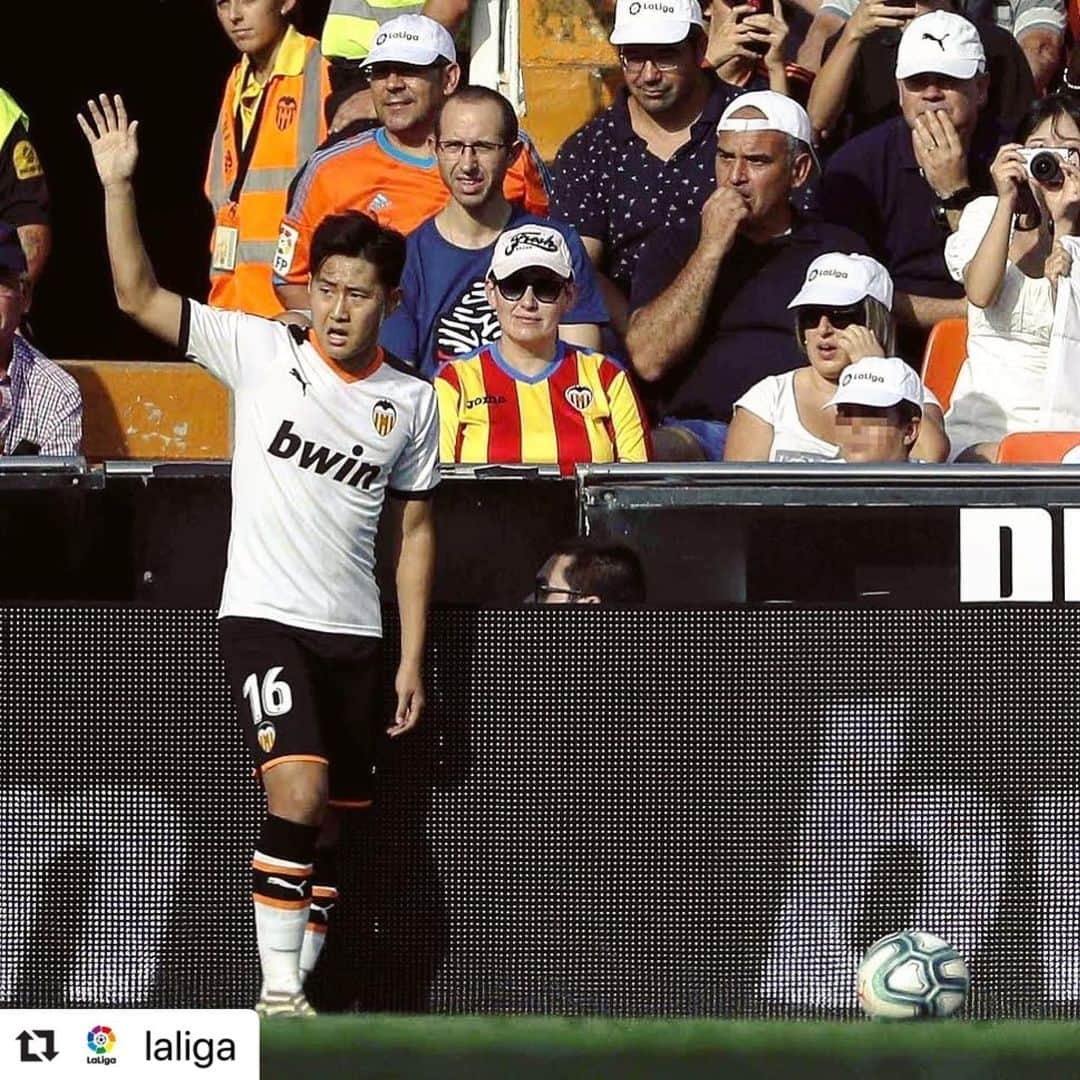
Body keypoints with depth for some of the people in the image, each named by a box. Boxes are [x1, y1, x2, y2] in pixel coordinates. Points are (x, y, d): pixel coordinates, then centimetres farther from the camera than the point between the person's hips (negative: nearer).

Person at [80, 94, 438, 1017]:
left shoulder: (411, 402, 5)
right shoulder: (260, 353, -2)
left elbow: (415, 530, 12)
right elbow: (138, 297, -6)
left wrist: (412, 659, 9)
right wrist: (118, 187, -18)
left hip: (354, 632, 4)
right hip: (263, 619, -4)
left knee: (325, 829, 6)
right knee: (298, 794, -21)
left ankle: (298, 989, 16)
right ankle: (277, 992, -17)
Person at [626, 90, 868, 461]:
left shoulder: (839, 249, 19)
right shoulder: (674, 247, 19)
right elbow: (647, 360, 2)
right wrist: (711, 249, 0)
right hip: (698, 430, 0)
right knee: (658, 453, -36)